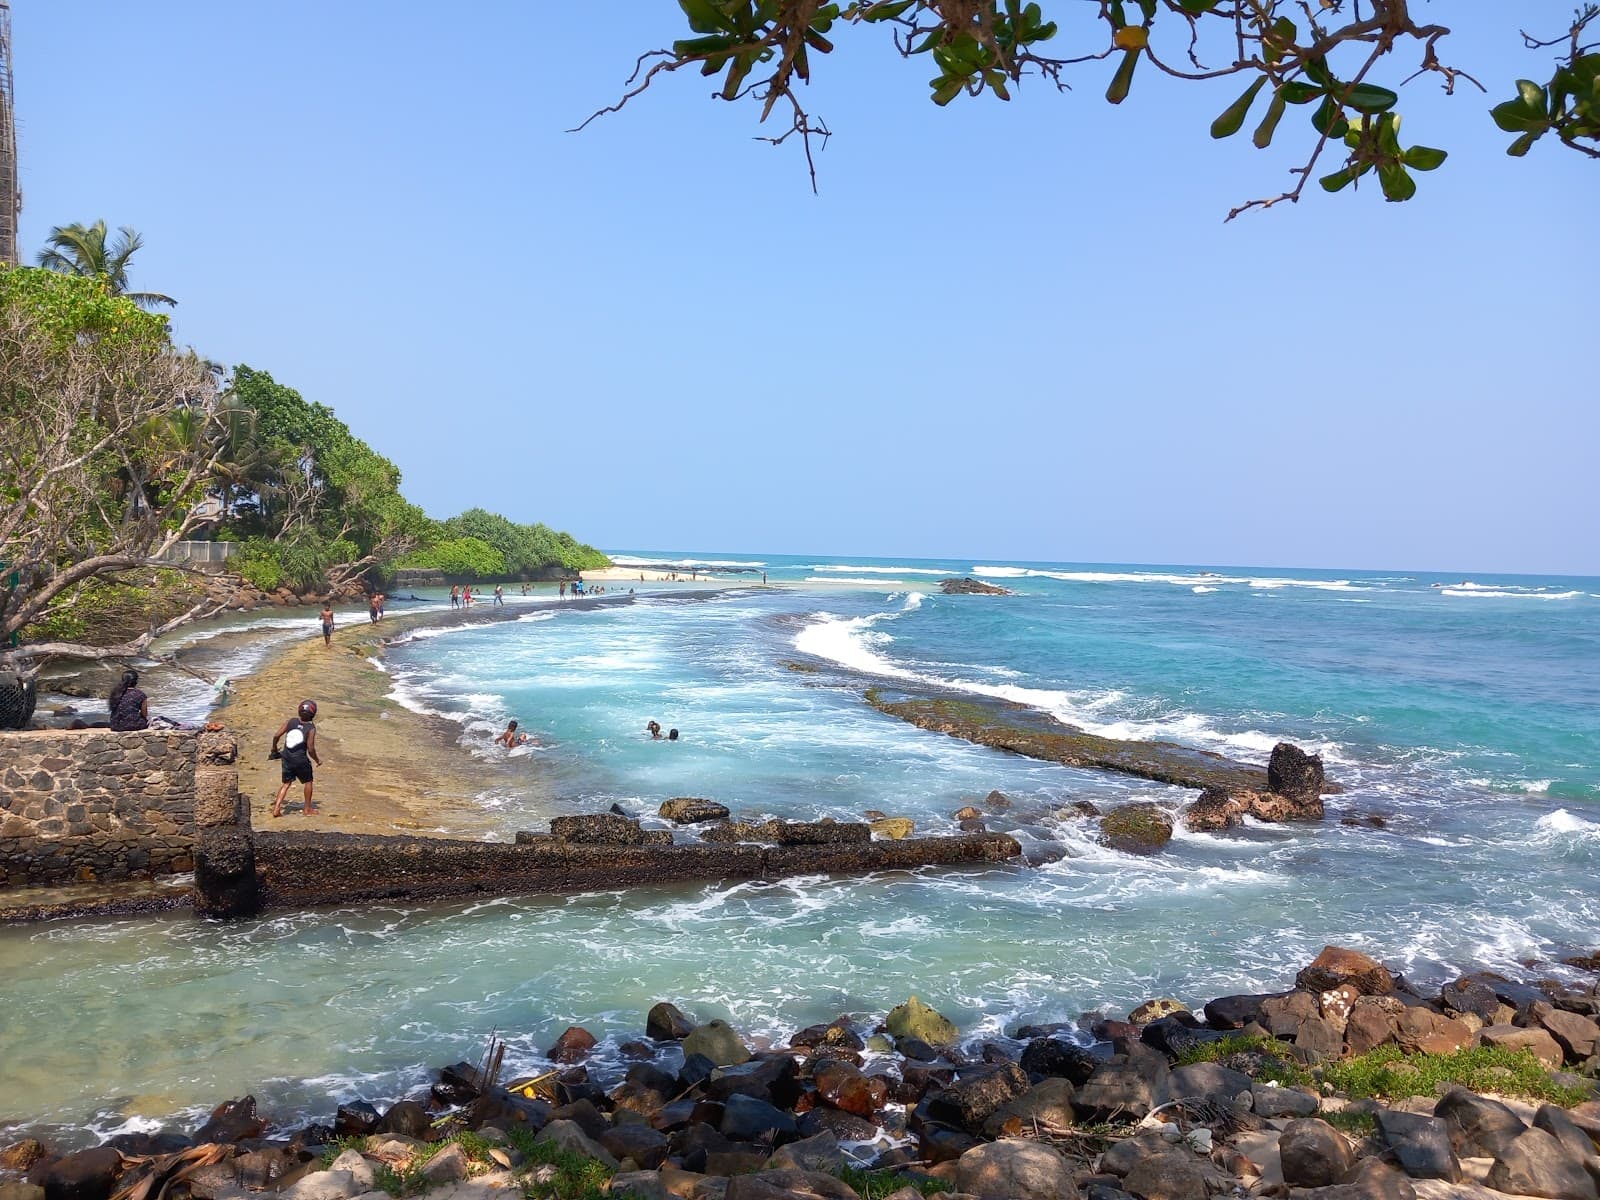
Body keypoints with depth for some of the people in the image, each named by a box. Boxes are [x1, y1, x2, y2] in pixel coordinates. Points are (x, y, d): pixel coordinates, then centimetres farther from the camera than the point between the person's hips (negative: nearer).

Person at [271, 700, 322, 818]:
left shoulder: (291, 721, -3)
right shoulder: (311, 729, -14)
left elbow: (276, 736, -3)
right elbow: (311, 749, -16)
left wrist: (274, 748, 15)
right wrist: (317, 760, 2)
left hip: (287, 758, 4)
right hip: (300, 760, -4)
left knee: (286, 783, 16)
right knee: (308, 782, 17)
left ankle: (276, 808, 6)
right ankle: (307, 809, 23)